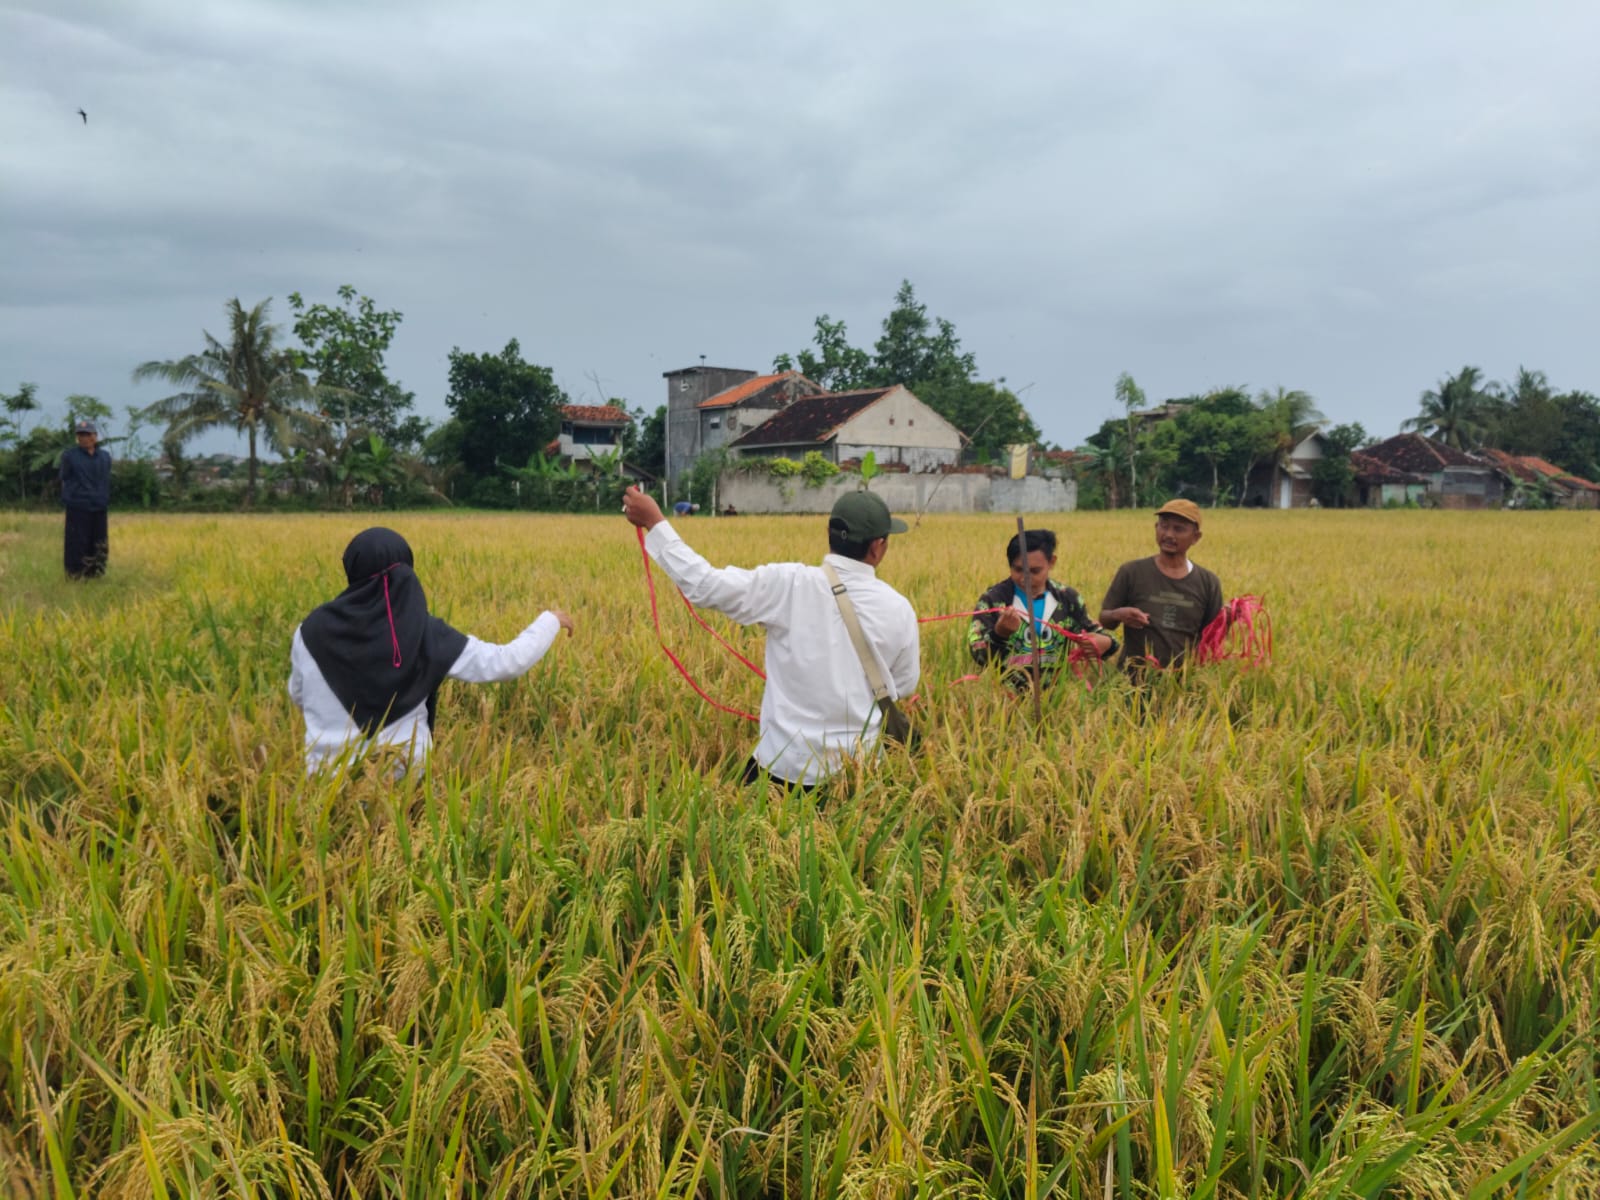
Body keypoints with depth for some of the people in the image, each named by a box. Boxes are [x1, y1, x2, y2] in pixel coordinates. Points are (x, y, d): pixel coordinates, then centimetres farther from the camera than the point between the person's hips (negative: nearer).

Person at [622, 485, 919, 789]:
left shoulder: (790, 584, -15)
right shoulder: (898, 610, -8)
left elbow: (705, 585, -16)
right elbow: (903, 688, 5)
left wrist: (654, 522, -6)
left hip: (782, 764, -1)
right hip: (856, 770, 1)